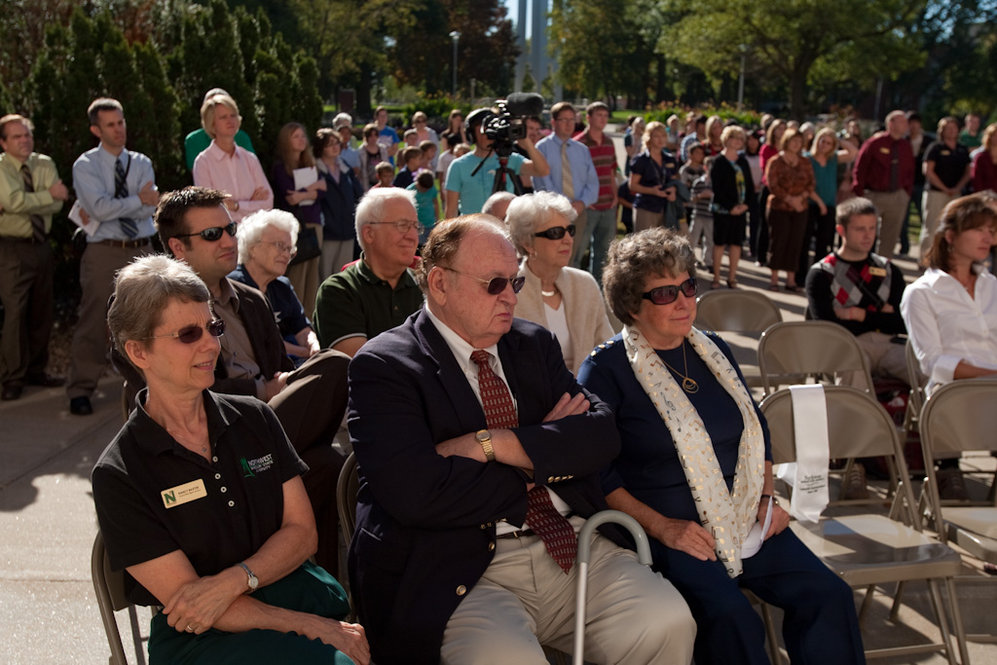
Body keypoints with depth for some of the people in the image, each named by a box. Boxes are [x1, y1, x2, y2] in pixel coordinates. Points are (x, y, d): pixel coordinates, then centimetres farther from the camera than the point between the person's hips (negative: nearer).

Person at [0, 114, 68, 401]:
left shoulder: (45, 165, 8)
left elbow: (57, 204, -5)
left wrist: (25, 203, -16)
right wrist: (49, 194, -14)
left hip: (41, 245, 6)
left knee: (43, 312, 10)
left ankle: (36, 370, 23)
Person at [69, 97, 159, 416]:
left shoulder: (141, 163, 11)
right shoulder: (85, 166, 1)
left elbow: (149, 209, -3)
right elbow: (101, 208, -13)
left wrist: (113, 209, -13)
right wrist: (138, 200, -9)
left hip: (142, 250, 4)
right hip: (105, 252, -3)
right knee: (94, 323, -4)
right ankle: (80, 391, 5)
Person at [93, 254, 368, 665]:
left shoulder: (254, 419, 10)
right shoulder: (118, 476, -4)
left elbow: (302, 532, 8)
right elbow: (182, 598, -8)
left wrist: (233, 581, -12)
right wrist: (313, 627, -14)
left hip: (295, 592, 5)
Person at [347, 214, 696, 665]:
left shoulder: (535, 344, 15)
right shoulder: (383, 366, -4)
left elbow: (601, 437, 2)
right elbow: (415, 492, -18)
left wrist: (493, 443, -12)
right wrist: (543, 459, -6)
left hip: (572, 546, 5)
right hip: (462, 572, -5)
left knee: (667, 622, -17)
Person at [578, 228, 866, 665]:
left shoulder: (713, 350, 16)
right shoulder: (605, 369, -4)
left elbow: (756, 428, 26)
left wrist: (767, 498, 11)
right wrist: (662, 527, -15)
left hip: (747, 523, 6)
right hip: (666, 529, -6)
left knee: (829, 596, -16)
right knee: (731, 618, -31)